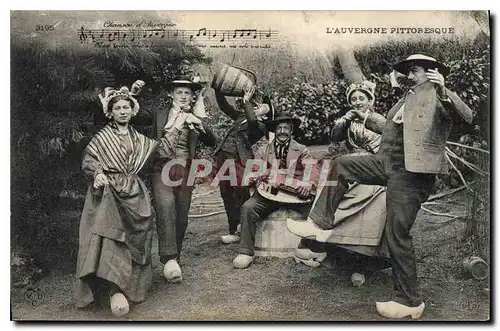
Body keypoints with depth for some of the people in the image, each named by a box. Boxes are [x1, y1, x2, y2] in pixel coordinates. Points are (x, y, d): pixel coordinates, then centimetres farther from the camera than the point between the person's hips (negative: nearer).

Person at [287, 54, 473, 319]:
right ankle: (321, 224, 11)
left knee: (397, 234, -8)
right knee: (341, 165, 6)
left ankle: (409, 301, 7)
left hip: (412, 172, -8)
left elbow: (467, 117, -18)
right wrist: (366, 118, 31)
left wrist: (443, 91, -30)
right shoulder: (409, 97, 23)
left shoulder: (441, 97, -1)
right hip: (387, 163, 9)